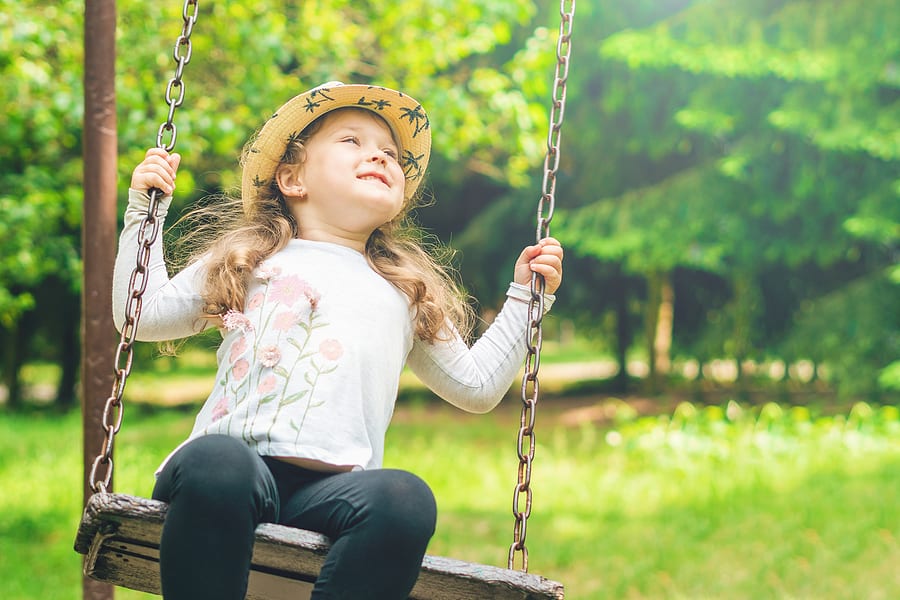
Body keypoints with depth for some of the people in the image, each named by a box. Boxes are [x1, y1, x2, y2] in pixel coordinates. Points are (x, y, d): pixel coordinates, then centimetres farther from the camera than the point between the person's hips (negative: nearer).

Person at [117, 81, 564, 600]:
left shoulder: (409, 293, 30)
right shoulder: (244, 261, 25)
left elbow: (476, 385, 34)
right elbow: (144, 314, 22)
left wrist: (525, 297, 30)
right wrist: (145, 209, 19)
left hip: (333, 487, 2)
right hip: (238, 459, -1)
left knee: (406, 499, -35)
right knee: (214, 462, -40)